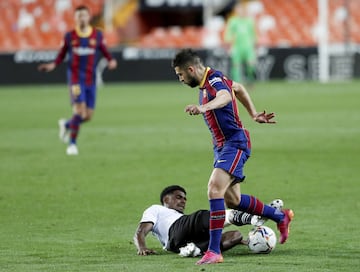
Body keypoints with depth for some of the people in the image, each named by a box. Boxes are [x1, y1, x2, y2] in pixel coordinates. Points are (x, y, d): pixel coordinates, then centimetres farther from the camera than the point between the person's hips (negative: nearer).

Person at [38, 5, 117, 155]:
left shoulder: (97, 35, 3)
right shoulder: (69, 36, 0)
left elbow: (105, 51, 10)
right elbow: (61, 55, 8)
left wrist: (111, 61, -11)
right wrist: (53, 65, -10)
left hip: (90, 79, 3)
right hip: (75, 79, -3)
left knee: (88, 116, 2)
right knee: (79, 111, -16)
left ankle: (66, 124, 32)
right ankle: (72, 144, -2)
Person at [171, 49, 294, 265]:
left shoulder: (215, 81, -20)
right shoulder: (206, 82, 10)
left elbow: (225, 96, -46)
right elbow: (238, 88, 29)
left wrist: (203, 107, -65)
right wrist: (253, 114, 29)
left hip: (235, 143, -11)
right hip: (222, 146, 11)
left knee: (215, 189, -25)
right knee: (232, 200, 18)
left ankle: (214, 251, -27)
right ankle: (281, 217, 40)